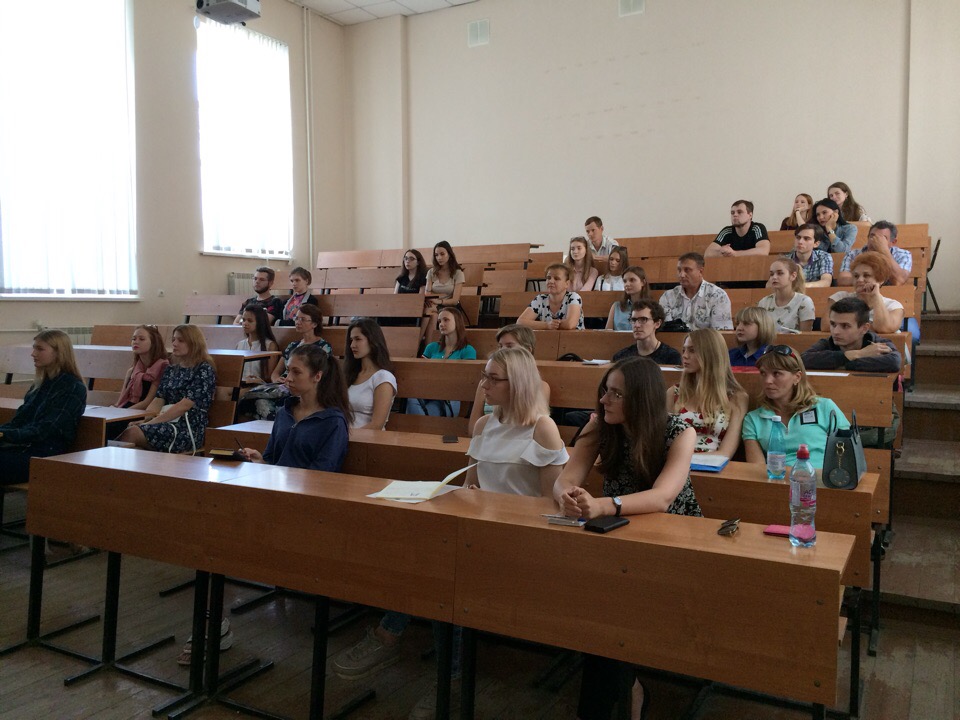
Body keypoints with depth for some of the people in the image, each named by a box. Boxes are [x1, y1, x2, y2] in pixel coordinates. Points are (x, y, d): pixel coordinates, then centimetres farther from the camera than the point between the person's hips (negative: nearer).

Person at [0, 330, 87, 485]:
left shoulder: (73, 388, -4)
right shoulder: (40, 384, 21)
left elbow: (44, 431, -13)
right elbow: (19, 420, 17)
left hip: (45, 456, -7)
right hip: (22, 447, 7)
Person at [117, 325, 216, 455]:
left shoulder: (204, 370, -3)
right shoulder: (172, 368, 20)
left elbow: (185, 405, -13)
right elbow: (159, 400, 12)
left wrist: (151, 422, -16)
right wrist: (143, 419, -8)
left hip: (189, 429, -6)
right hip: (167, 424, 6)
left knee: (132, 433, -28)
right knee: (124, 430, -23)